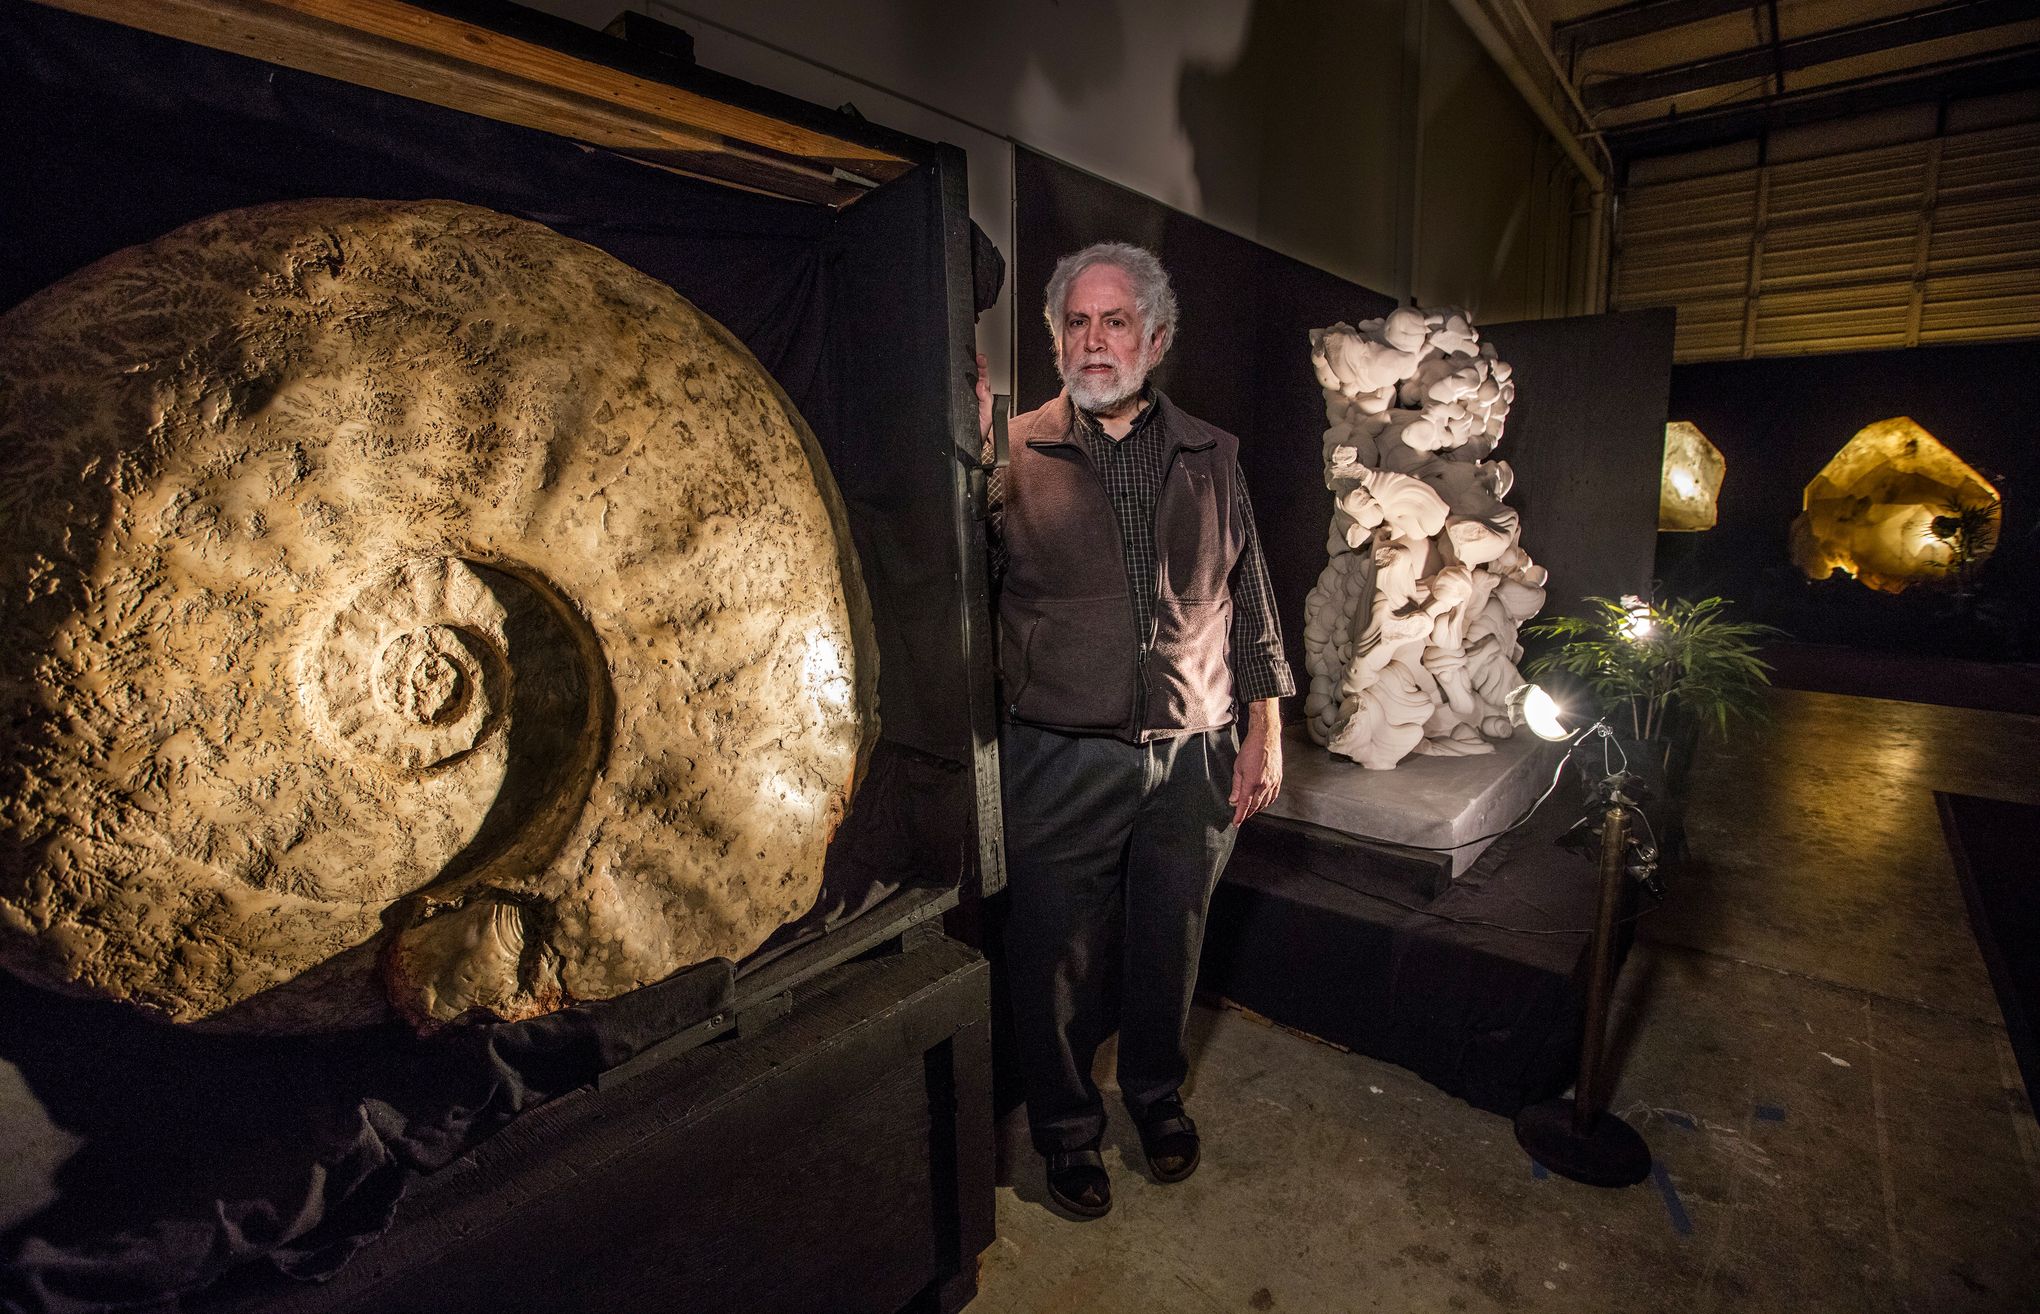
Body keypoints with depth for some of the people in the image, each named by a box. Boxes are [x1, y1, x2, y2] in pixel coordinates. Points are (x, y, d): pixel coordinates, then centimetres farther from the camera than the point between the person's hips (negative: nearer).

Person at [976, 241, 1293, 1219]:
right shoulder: (1016, 454, -3)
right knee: (1060, 960, 11)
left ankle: (1158, 1093, 48)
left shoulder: (1211, 458, 6)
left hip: (1192, 760, 3)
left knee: (1169, 946, 20)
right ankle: (1066, 1127, 38)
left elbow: (1250, 602, 10)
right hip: (1060, 763, -2)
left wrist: (1264, 732, 7)